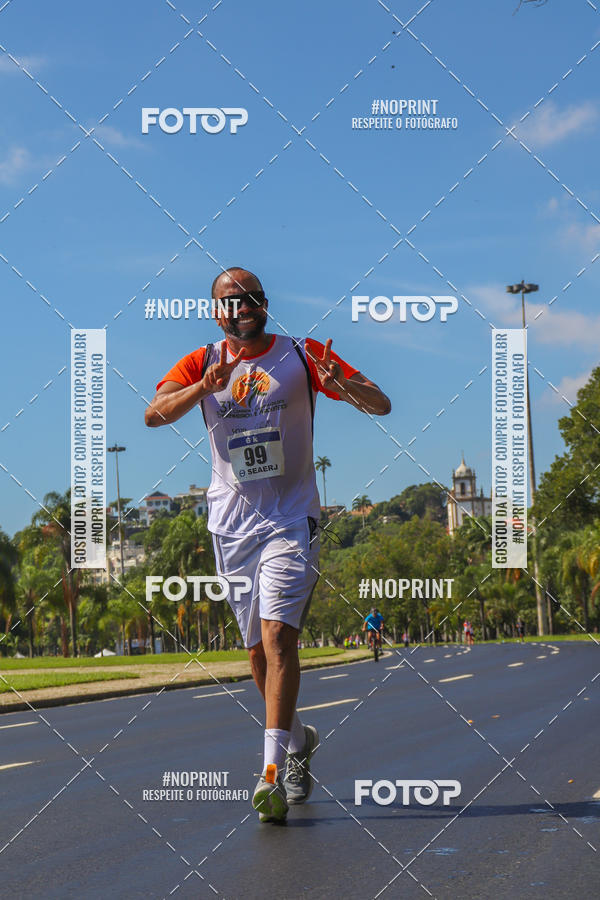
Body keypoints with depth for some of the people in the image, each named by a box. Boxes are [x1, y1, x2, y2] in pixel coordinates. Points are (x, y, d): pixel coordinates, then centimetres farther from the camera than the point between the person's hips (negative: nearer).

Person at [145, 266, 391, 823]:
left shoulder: (303, 356, 0)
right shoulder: (202, 364, 4)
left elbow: (381, 405, -4)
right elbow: (154, 415, -13)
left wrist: (344, 384, -26)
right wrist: (205, 386, -30)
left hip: (291, 518, -3)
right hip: (232, 522, 3)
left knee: (278, 636, -18)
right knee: (257, 649, 11)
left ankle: (272, 769, -21)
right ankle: (298, 737, 33)